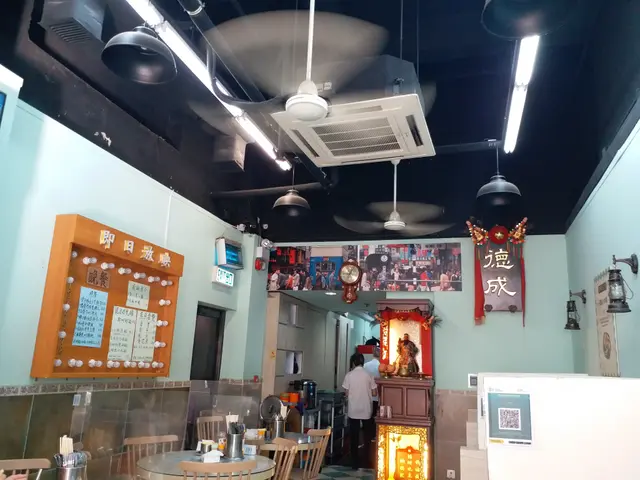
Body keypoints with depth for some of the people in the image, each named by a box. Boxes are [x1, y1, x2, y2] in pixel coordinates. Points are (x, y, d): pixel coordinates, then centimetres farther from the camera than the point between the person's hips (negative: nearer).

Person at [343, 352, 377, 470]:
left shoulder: (349, 375, -6)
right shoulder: (368, 375, -5)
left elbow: (346, 394, -4)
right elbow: (374, 393, -3)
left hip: (353, 411, -1)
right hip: (366, 411, 1)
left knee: (354, 437, 6)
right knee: (367, 436, 17)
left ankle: (355, 463, 9)